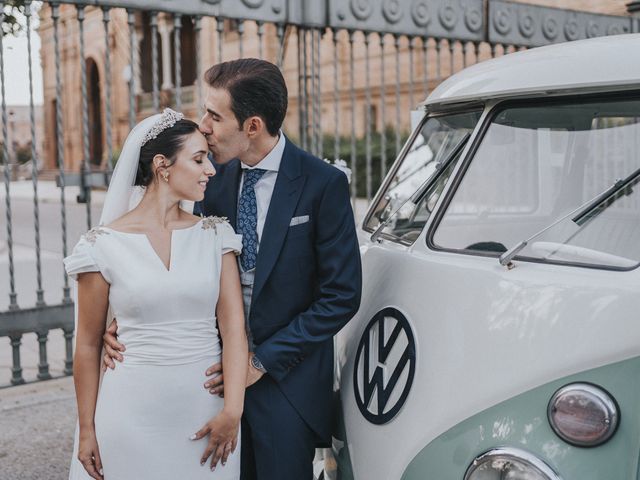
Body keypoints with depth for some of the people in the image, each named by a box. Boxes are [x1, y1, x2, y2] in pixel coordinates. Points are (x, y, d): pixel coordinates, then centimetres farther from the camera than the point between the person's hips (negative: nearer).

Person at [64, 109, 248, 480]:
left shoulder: (215, 235, 1)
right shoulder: (105, 245, -5)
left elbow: (234, 326, -5)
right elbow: (88, 345, 1)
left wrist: (233, 410, -15)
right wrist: (87, 429, 2)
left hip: (208, 406, 2)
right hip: (134, 410, -2)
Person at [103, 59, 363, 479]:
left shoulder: (323, 184, -12)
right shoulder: (215, 180, 2)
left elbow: (342, 295, -12)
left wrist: (264, 359, -13)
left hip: (286, 378, -4)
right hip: (222, 371, 4)